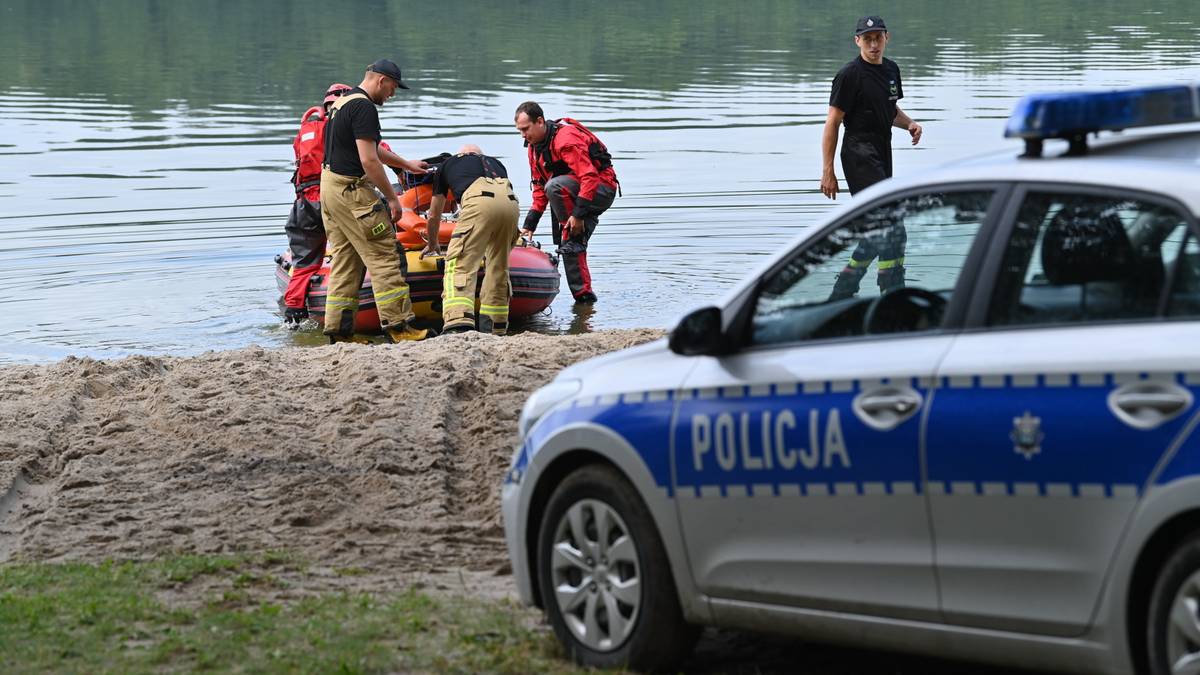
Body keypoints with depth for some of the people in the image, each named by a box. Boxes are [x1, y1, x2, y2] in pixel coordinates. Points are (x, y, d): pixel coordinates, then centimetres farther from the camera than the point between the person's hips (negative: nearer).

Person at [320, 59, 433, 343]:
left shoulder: (341, 102, 17)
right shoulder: (364, 107, -16)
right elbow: (369, 160, -21)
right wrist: (392, 197, -14)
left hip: (329, 185, 10)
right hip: (351, 189, -10)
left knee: (345, 260, 12)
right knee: (384, 258, -6)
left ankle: (338, 330, 11)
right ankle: (397, 325, -7)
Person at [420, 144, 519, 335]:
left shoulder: (448, 164, 34)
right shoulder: (495, 163, 40)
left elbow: (433, 215, 42)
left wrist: (432, 244, 61)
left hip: (479, 201, -4)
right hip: (511, 202, 4)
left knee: (460, 265, -8)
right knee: (499, 269, 18)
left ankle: (458, 325, -26)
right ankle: (493, 329, 21)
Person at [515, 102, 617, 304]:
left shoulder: (566, 139, -24)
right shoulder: (534, 146, 5)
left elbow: (590, 177, -29)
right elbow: (540, 187, 13)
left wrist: (578, 214, -30)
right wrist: (529, 224, 6)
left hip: (602, 190, -9)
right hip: (579, 193, 9)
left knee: (555, 187, -32)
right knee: (569, 247, 1)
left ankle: (574, 234, -19)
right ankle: (584, 295, 8)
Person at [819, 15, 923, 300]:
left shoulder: (891, 69, 13)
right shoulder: (850, 75, -10)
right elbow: (832, 123, -10)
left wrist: (909, 123, 5)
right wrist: (828, 172, -13)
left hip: (882, 156, 9)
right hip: (860, 156, -9)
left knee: (877, 235, 12)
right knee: (891, 231, -15)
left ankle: (841, 293, 23)